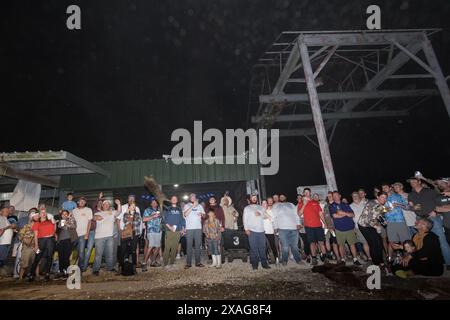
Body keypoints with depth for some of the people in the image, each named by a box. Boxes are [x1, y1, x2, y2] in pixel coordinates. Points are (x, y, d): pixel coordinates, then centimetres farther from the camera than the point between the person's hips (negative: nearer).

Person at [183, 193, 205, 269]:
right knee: (189, 246, -2)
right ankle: (188, 263, 3)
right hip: (189, 228, -3)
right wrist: (193, 206, -17)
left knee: (198, 245, 5)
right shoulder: (187, 206, 7)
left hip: (198, 228, 3)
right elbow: (185, 214, -11)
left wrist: (201, 214, -6)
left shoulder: (199, 206, 17)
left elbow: (204, 215, 17)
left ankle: (198, 262, 11)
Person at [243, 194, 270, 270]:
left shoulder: (261, 208, 20)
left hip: (261, 230, 3)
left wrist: (260, 214, -7)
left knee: (262, 248, 1)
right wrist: (246, 229, -9)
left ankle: (264, 263, 8)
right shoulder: (247, 208, 11)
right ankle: (254, 264, 3)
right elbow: (244, 219, 2)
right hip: (252, 231, -3)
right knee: (253, 248, -4)